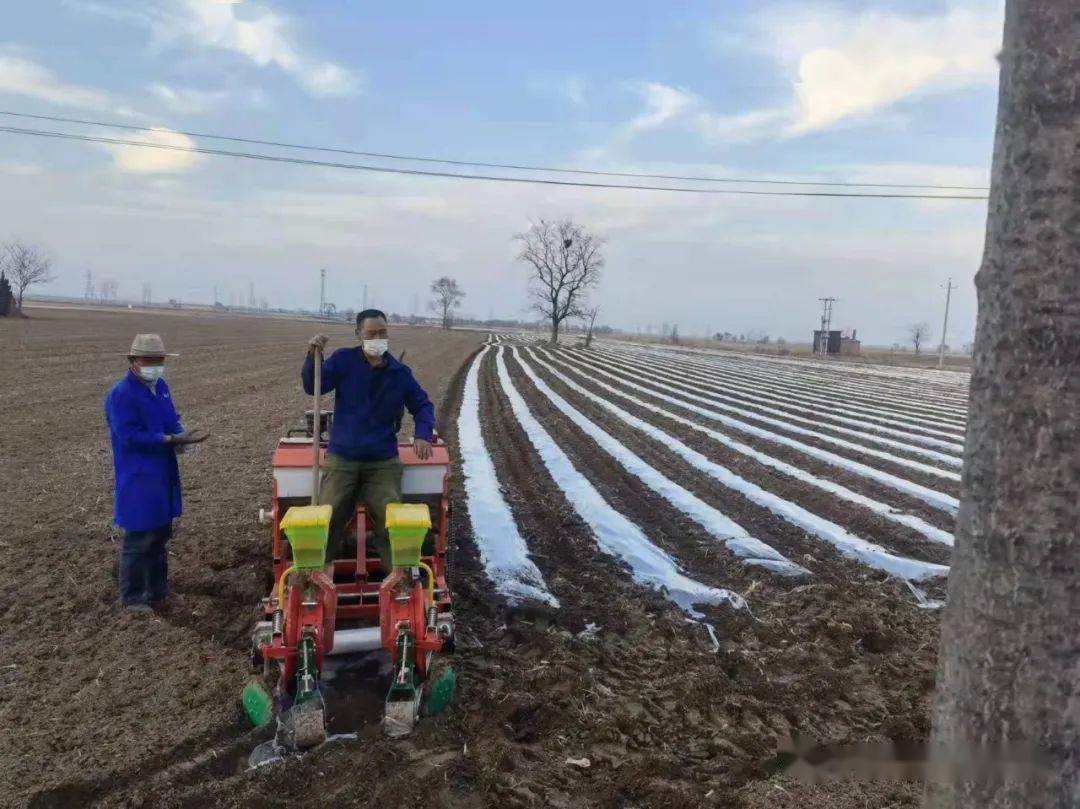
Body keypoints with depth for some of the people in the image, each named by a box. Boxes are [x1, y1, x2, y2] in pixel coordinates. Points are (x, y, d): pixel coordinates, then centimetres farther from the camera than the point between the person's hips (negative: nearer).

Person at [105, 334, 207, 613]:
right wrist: (170, 439, -27)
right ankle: (132, 598, 14)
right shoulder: (121, 394, -17)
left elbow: (172, 420, 15)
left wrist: (180, 436, -7)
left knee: (160, 535, 17)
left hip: (164, 474, 9)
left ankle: (157, 591, 31)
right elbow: (130, 436, -22)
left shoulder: (160, 386, 9)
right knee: (139, 540, 0)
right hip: (138, 478, -9)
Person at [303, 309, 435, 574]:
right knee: (328, 516, -10)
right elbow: (312, 386, -11)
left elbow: (423, 405, 13)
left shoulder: (400, 373, 4)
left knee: (390, 517, -10)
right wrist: (312, 356, -28)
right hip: (341, 458, -1)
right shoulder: (343, 360, -1)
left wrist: (423, 435, -6)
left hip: (383, 461, 1)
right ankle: (325, 569, 7)